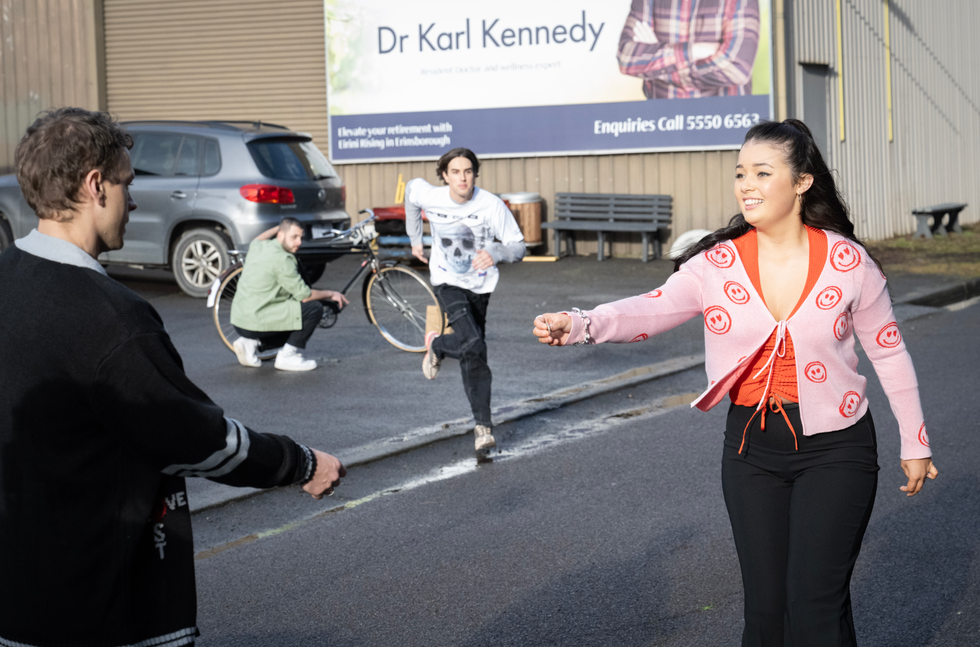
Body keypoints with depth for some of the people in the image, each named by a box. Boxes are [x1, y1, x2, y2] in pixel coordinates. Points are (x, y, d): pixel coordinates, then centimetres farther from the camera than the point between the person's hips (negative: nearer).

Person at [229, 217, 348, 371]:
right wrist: (331, 294, 1)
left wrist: (280, 226, 46)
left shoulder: (259, 247, 9)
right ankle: (287, 356, -5)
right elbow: (305, 295, -15)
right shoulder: (282, 259, -18)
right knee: (314, 308, -11)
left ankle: (250, 342, 10)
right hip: (256, 322, -10)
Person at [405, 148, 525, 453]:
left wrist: (495, 253, -38)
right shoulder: (428, 196, -16)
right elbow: (411, 189, 9)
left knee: (472, 356, 7)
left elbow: (518, 247, -16)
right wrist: (415, 238, 15)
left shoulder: (492, 205, -20)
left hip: (480, 284, 2)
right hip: (447, 282, -2)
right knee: (473, 346, -21)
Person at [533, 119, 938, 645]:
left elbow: (889, 353, 4)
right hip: (753, 447, 2)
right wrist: (580, 324, -38)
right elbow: (651, 309, -18)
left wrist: (914, 443, 9)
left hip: (835, 449, -2)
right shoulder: (717, 264, -5)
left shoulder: (847, 261, -6)